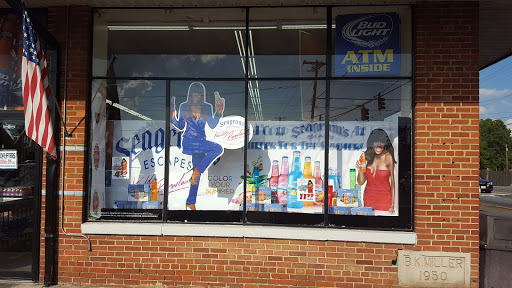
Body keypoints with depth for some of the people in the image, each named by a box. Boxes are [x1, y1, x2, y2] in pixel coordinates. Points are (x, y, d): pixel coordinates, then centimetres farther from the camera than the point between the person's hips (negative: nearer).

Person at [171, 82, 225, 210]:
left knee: (198, 172, 3)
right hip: (188, 141, -4)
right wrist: (173, 116, -10)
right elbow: (180, 126, 6)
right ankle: (196, 172, -16)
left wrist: (219, 112, -5)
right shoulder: (184, 106, 3)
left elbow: (212, 125, 6)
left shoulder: (207, 107, 9)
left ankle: (191, 202, 11)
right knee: (218, 149, -25)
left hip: (201, 142, 4)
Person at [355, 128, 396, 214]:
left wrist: (392, 204, -7)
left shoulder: (387, 157, -14)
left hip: (384, 198, -2)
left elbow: (392, 181, -7)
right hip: (368, 197, 3)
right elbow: (361, 182, -1)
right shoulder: (366, 156, -6)